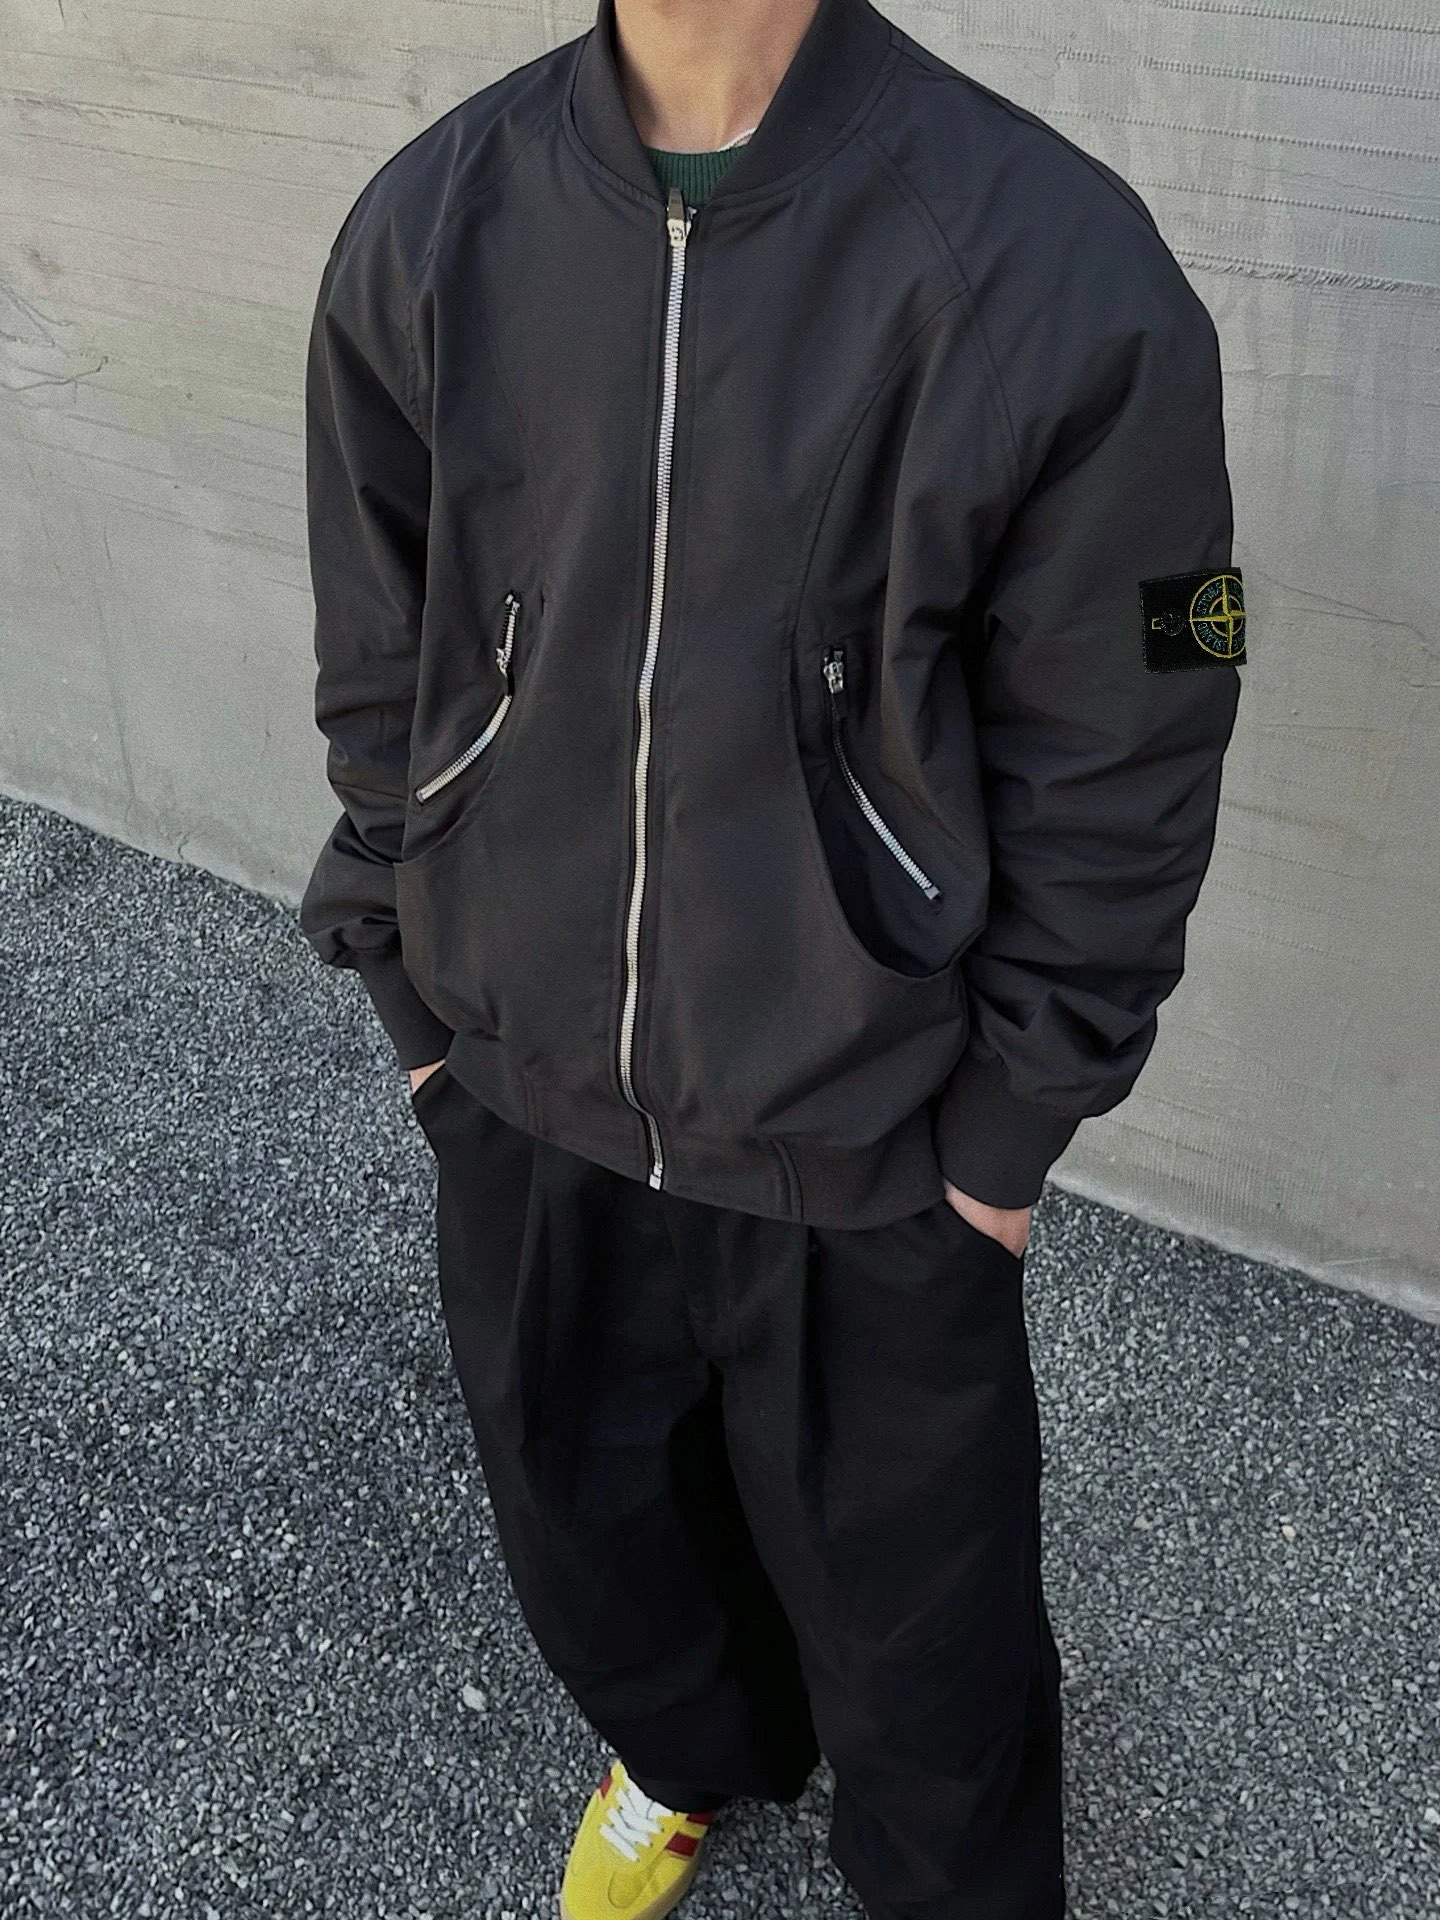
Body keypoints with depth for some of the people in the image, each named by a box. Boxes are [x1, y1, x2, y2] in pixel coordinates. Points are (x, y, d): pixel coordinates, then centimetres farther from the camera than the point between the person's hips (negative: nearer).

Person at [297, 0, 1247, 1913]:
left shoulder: (1057, 270, -19)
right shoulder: (425, 230, -6)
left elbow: (1112, 781, -11)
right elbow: (382, 676, 4)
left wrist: (1008, 1126, -7)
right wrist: (415, 998, 6)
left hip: (867, 1148, -3)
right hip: (520, 1100, 4)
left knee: (907, 1607, 17)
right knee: (586, 1519, 27)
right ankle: (690, 1748, 62)